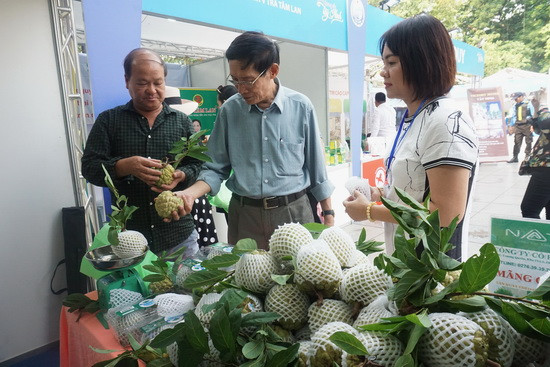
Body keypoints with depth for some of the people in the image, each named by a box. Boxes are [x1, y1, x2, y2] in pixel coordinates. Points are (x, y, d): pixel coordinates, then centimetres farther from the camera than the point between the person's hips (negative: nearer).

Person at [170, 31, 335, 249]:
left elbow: (315, 166, 2)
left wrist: (328, 214, 6)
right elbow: (217, 168, 4)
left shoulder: (301, 107, -5)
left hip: (293, 212, -1)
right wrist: (190, 193, -13)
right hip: (244, 214, 1)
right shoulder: (229, 110, -2)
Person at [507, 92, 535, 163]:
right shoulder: (515, 106, 11)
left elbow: (533, 115, -1)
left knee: (528, 142, 3)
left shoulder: (528, 104, -1)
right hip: (518, 126, 4)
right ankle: (515, 157, 0)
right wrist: (512, 126, 11)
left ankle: (527, 156, 12)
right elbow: (512, 116, 15)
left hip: (527, 125, -3)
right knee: (517, 142, -1)